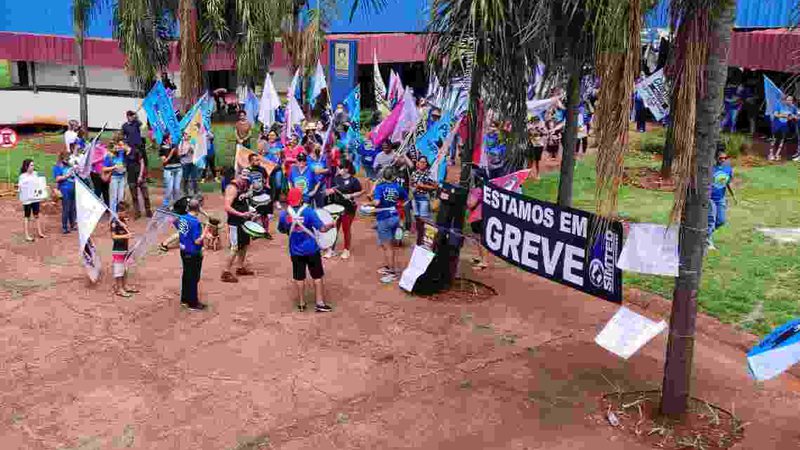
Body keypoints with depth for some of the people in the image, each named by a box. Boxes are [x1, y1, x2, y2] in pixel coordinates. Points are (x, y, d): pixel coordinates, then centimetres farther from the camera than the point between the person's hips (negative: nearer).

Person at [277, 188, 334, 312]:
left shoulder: (283, 214, -7)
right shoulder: (309, 212, -16)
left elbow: (282, 230, 10)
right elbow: (322, 229, -17)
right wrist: (331, 225, 2)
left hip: (295, 251, 3)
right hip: (311, 249, -2)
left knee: (299, 277, 14)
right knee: (317, 276, 10)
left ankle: (301, 303, 22)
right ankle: (320, 303, 12)